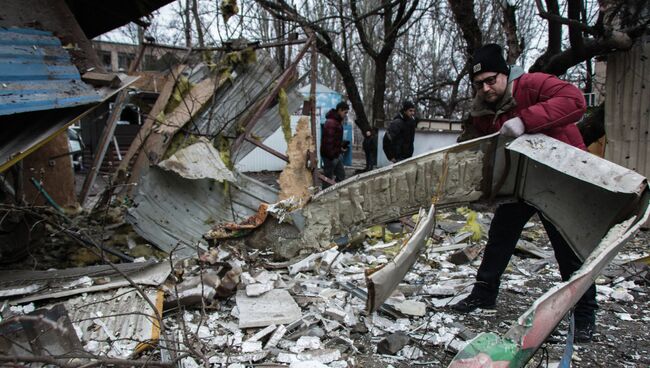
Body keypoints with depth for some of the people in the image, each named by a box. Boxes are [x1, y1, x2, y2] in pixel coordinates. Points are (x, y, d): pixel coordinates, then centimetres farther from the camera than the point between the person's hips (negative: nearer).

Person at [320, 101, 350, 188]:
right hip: (330, 156, -10)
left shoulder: (338, 121, 12)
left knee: (341, 176, 17)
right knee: (328, 178, 1)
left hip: (336, 154, 10)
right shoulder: (331, 123, -22)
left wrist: (342, 144, 9)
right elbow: (328, 142, -26)